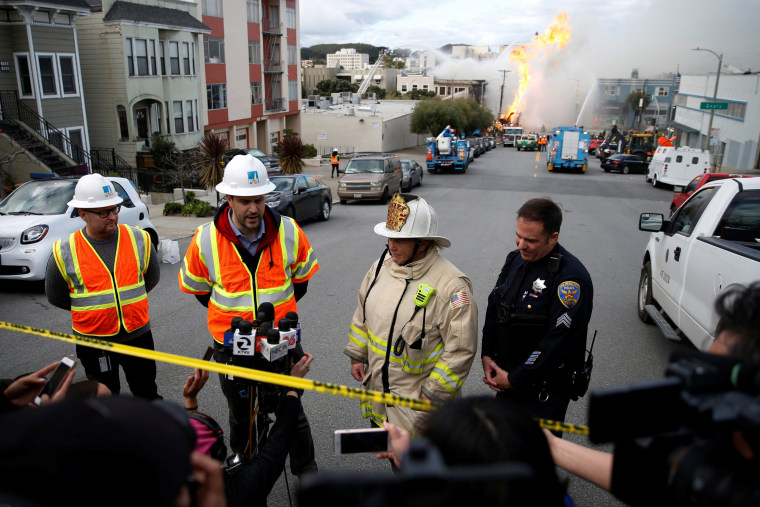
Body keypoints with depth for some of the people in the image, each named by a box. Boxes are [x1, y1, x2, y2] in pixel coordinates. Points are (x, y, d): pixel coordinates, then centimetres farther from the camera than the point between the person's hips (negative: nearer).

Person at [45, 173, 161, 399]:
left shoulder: (139, 239, -6)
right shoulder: (65, 252, -11)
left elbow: (152, 277, 10)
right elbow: (56, 296, 3)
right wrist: (91, 308, 5)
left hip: (138, 334, 1)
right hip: (93, 342, -1)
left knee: (147, 393, 18)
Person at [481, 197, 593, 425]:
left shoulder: (571, 278, -23)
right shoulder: (515, 259, 2)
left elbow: (558, 341, -24)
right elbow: (494, 308, 10)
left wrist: (514, 379, -17)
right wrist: (487, 355, -1)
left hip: (544, 391, -7)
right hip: (506, 376, 7)